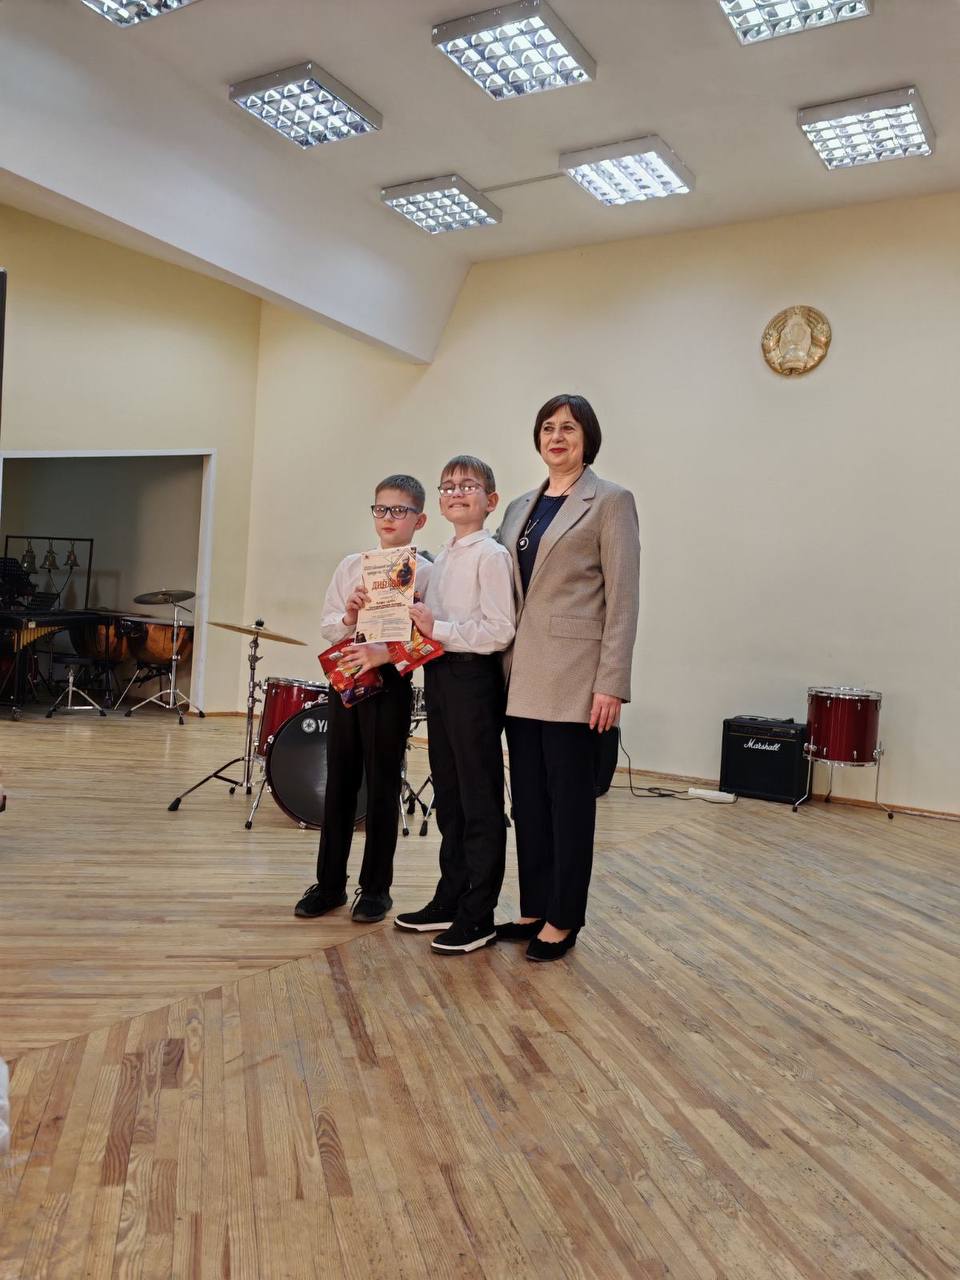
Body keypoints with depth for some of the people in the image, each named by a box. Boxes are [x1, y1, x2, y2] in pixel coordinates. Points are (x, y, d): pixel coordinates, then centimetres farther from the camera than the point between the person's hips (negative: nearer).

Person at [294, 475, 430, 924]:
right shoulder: (350, 565, 9)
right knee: (339, 783, 11)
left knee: (382, 788, 5)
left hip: (391, 684, -4)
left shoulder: (426, 574, -5)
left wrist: (384, 655, -25)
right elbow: (326, 626, 9)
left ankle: (375, 888, 20)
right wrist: (348, 619, -12)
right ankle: (329, 882, 24)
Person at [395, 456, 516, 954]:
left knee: (479, 803, 0)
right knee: (448, 796, 15)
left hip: (473, 677, -9)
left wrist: (438, 628, -16)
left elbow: (499, 631, -18)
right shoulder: (442, 558, 15)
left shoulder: (491, 555, -10)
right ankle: (449, 901, 27)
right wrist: (419, 627, 3)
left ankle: (477, 917, 9)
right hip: (439, 675, 9)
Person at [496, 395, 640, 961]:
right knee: (528, 797, 11)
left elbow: (623, 597, -8)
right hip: (522, 675, 6)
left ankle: (563, 919, 15)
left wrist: (612, 683, -15)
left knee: (569, 798, 2)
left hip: (573, 674, -6)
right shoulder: (521, 508, 16)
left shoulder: (611, 501, -2)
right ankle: (534, 909, 25)